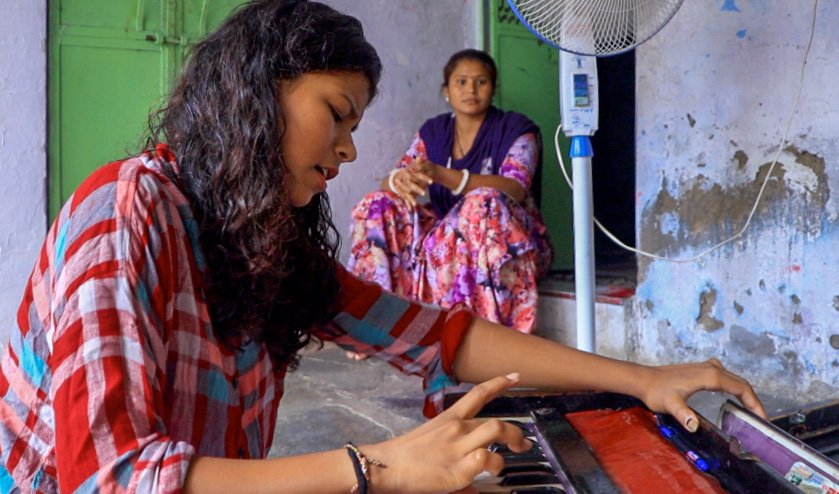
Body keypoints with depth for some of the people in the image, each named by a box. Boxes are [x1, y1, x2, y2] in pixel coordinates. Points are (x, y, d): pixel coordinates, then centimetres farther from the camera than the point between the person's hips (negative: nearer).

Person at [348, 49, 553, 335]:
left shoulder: (516, 129, -6)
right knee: (377, 206, -13)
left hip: (508, 241, -4)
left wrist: (440, 175, -36)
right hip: (445, 234, 4)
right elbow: (388, 182, 0)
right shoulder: (433, 131, 7)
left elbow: (515, 190, -24)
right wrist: (399, 180, -28)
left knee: (484, 202, -36)